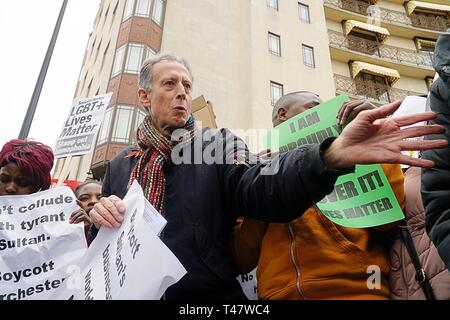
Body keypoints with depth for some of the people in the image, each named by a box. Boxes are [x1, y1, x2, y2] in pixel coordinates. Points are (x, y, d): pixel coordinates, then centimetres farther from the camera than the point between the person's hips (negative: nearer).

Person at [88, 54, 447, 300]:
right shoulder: (120, 166, 7)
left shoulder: (217, 144, -3)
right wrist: (101, 220, -13)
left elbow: (260, 187, -23)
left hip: (210, 296, -2)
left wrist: (332, 155, -40)